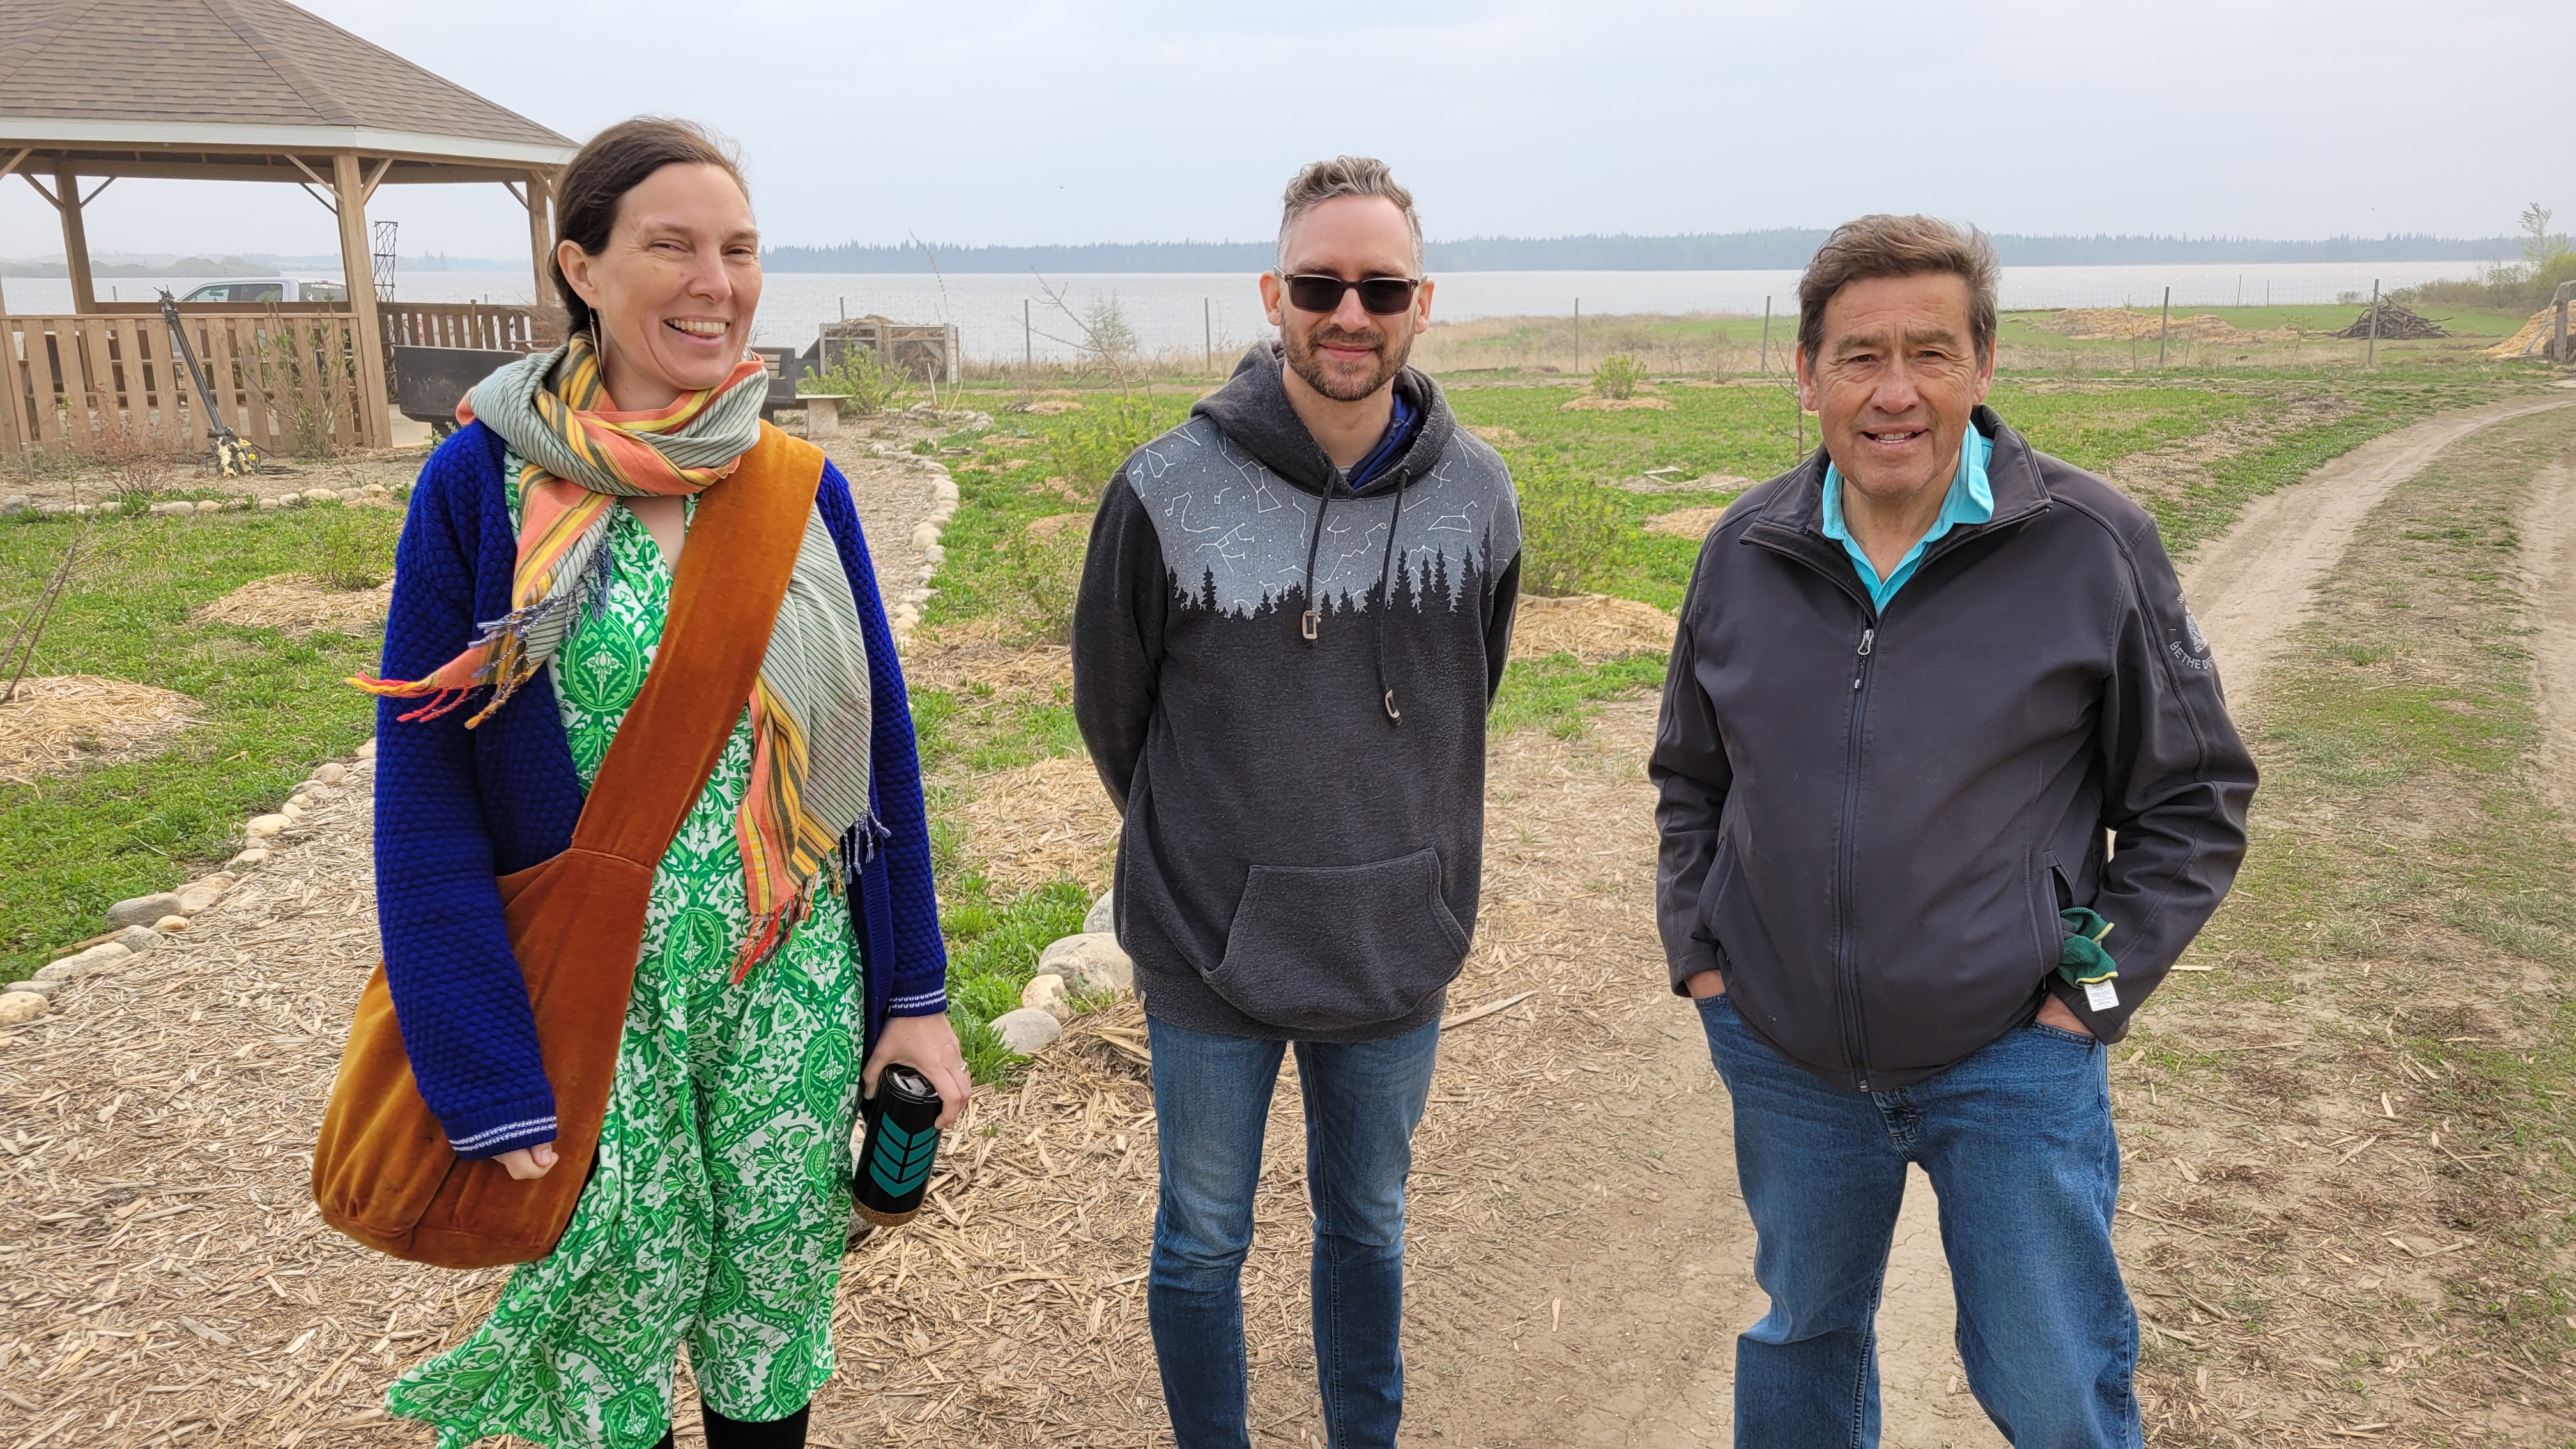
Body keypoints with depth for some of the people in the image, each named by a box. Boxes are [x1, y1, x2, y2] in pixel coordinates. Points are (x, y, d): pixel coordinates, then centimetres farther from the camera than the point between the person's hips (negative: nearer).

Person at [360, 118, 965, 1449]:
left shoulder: (800, 485, 0)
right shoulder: (483, 486, -9)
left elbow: (877, 744, 4)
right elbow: (424, 798, -9)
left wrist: (914, 991, 3)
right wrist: (490, 1086, -12)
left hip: (792, 982, 3)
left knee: (775, 1302, 15)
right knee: (617, 1326, 11)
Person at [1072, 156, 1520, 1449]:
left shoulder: (1475, 494, -5)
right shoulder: (1166, 491, -14)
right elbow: (1111, 708, 0)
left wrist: (1400, 851, 12)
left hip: (1398, 951, 3)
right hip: (1211, 954, -2)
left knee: (1368, 1228, 21)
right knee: (1202, 1243, 14)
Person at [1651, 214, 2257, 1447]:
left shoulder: (2093, 547, -9)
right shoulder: (1745, 552, 0)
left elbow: (2194, 797, -2)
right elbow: (1689, 777, 13)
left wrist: (2093, 986, -8)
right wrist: (1695, 950, 5)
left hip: (2009, 1058, -2)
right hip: (1784, 1056, 3)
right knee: (1801, 1339, 21)